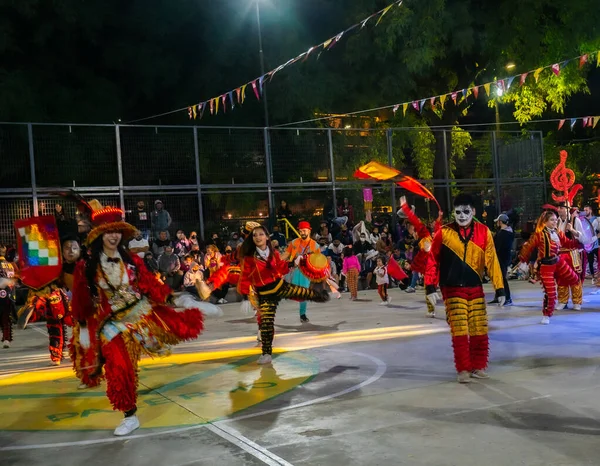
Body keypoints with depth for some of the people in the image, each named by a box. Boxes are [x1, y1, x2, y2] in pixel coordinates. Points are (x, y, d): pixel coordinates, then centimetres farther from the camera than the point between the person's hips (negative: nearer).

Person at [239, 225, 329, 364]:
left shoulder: (274, 253, 0)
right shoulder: (248, 258, -12)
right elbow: (245, 278, -11)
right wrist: (246, 297, -16)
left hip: (280, 285, 3)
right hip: (265, 294, -3)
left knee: (307, 294, 11)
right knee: (266, 322, -6)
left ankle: (321, 295, 47)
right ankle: (267, 354, 3)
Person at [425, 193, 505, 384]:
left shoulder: (483, 232, -2)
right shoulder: (444, 233, -6)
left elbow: (492, 261, -1)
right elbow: (433, 261, -1)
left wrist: (499, 289, -3)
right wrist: (430, 287, -6)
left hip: (476, 289, 2)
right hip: (453, 290, -2)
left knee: (479, 332, 6)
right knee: (459, 332, -2)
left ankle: (478, 367, 21)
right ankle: (463, 370, 10)